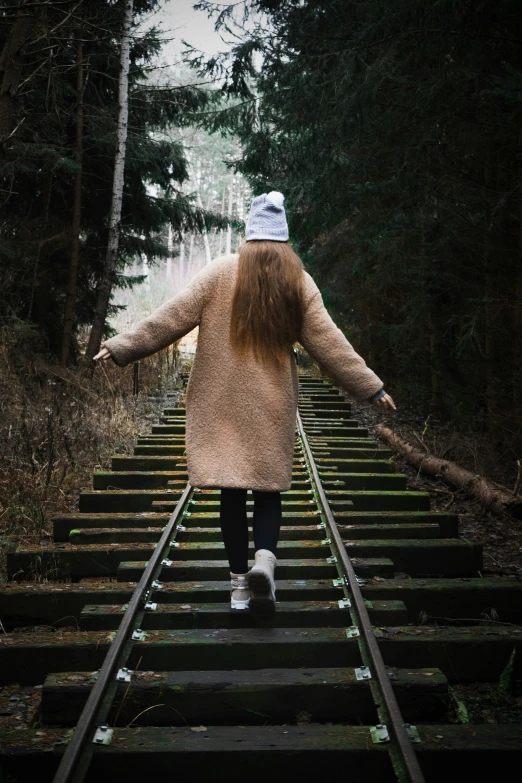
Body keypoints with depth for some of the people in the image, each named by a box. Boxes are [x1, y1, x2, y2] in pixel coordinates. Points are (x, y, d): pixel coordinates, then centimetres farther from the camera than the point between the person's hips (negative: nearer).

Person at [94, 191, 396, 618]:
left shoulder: (221, 271, -1)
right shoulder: (298, 281, 2)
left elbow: (171, 318, -3)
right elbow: (328, 342, 1)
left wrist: (122, 347, 5)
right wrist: (371, 387, 7)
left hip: (222, 404, 0)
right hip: (272, 407, 0)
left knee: (232, 490, 5)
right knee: (268, 488, 8)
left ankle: (240, 580, 9)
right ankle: (264, 559, -16)